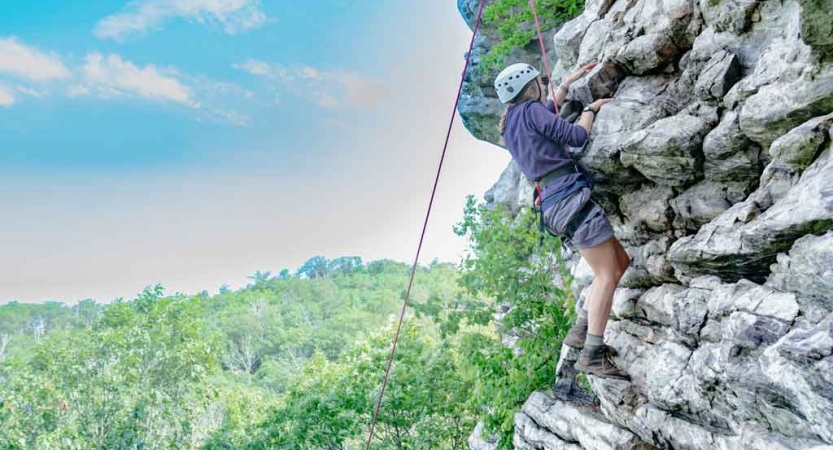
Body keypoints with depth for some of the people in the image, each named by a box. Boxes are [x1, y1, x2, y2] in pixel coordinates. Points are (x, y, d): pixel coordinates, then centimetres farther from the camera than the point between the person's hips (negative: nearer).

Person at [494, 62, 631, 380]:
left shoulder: (511, 126, 22)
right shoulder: (529, 110, -3)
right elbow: (577, 136, -7)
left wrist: (568, 82, 45)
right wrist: (591, 109, 11)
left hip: (554, 204, 9)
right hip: (571, 195, -9)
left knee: (620, 262, 13)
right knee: (608, 273, -10)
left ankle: (581, 331, 11)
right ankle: (592, 355, -12)